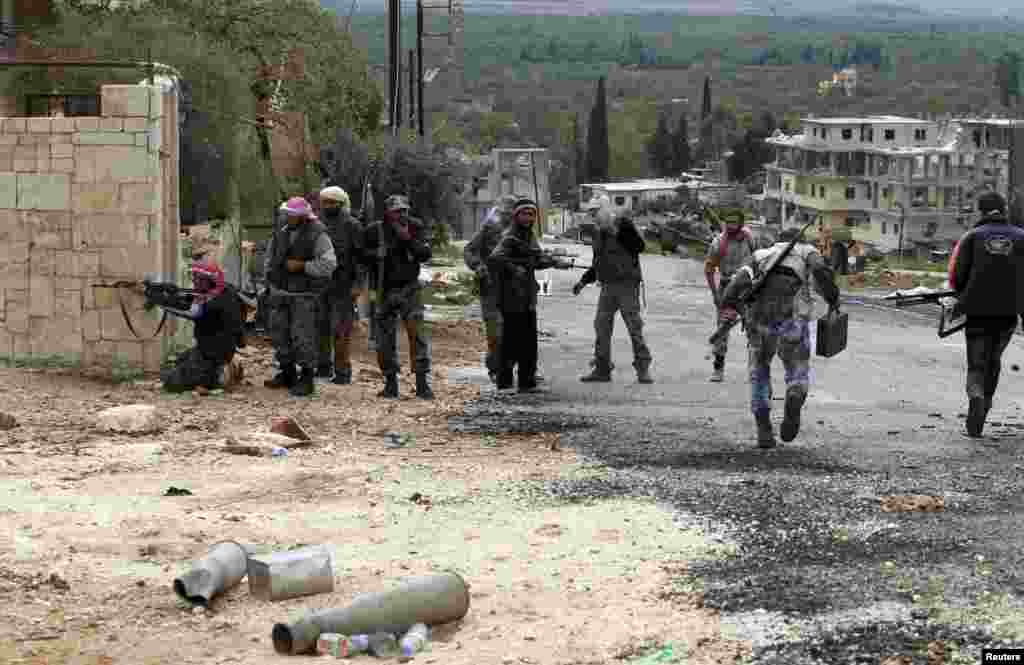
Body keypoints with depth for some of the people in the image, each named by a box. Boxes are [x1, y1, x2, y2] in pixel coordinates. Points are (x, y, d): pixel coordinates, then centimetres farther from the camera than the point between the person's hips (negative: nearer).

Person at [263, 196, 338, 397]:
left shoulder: (317, 235, -11)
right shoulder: (281, 234, 9)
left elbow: (328, 264, -19)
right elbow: (269, 258, 25)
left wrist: (302, 266, -20)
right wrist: (271, 277, 15)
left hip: (304, 295, -7)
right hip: (280, 292, 7)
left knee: (303, 336, -8)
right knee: (278, 333, 9)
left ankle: (307, 379, 1)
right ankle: (287, 374, 22)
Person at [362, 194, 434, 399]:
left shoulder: (415, 227, 0)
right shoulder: (374, 231, -1)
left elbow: (425, 255, -8)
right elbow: (364, 256, 2)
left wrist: (408, 239, -21)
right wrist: (384, 251, -15)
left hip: (409, 289, -1)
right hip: (384, 291, 1)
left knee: (418, 334, -10)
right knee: (385, 339, 4)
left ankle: (422, 383, -8)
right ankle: (391, 384, 13)